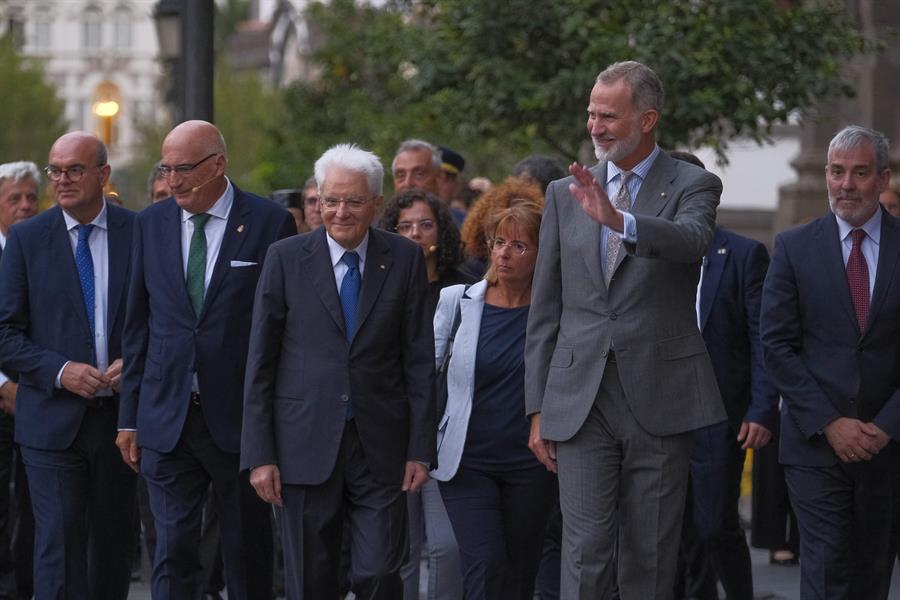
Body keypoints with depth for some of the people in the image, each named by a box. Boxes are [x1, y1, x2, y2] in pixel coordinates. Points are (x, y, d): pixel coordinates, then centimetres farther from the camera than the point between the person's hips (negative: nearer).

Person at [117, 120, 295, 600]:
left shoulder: (270, 223, -4)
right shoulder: (151, 224, 6)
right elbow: (138, 325, 10)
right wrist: (130, 416, 8)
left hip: (240, 416, -2)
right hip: (167, 416, 2)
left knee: (248, 553, 10)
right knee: (173, 551, -1)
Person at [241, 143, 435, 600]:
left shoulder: (405, 260, 3)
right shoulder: (286, 259, 0)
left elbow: (418, 359, 4)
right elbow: (260, 364, 1)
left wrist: (420, 448, -1)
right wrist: (259, 455, -4)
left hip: (380, 447, 0)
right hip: (306, 445, 0)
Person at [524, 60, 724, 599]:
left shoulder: (693, 186, 1)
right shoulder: (565, 194, 11)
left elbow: (690, 240, -24)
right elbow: (545, 310, 13)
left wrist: (618, 220, -42)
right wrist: (538, 409, 9)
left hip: (659, 397, -2)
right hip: (581, 401, 2)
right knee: (585, 554, -5)